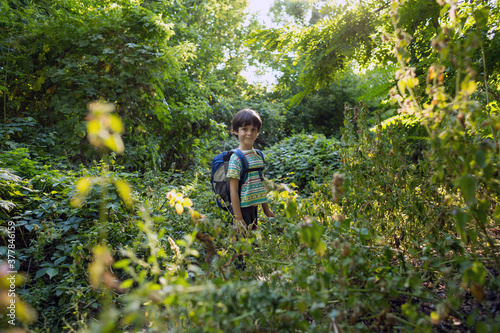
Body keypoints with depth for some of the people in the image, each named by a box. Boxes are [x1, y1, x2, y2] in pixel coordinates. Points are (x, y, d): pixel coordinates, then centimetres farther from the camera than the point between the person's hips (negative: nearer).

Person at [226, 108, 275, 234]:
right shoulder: (236, 158, -14)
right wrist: (238, 218, -18)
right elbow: (233, 191, -15)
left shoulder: (258, 156, 8)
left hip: (254, 209, 7)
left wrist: (266, 209, 17)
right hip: (242, 209, -7)